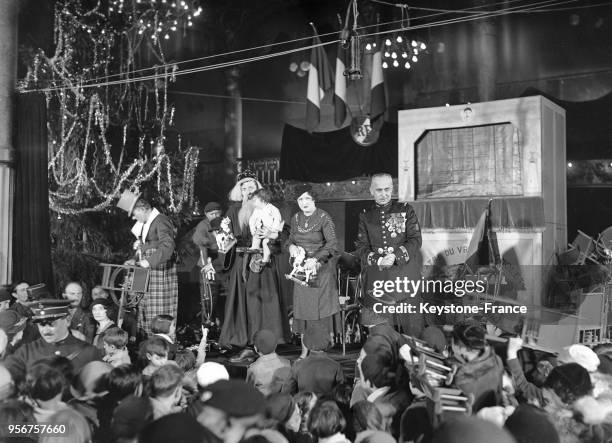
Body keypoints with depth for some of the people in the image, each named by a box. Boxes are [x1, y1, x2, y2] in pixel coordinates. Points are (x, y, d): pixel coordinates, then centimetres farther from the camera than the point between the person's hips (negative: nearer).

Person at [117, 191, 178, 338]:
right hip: (147, 276, 9)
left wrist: (150, 262, -30)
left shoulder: (161, 221, -14)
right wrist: (135, 260, 9)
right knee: (146, 312, 9)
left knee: (159, 315, -6)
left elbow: (167, 246, -25)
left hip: (160, 274, -9)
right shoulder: (145, 224, 17)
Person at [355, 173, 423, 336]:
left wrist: (396, 256, -17)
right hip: (377, 281, 1)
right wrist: (377, 260, -16)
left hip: (405, 277, -1)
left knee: (412, 327, 1)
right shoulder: (365, 216, 10)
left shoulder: (405, 210, 6)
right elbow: (361, 247, 4)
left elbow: (415, 239, -1)